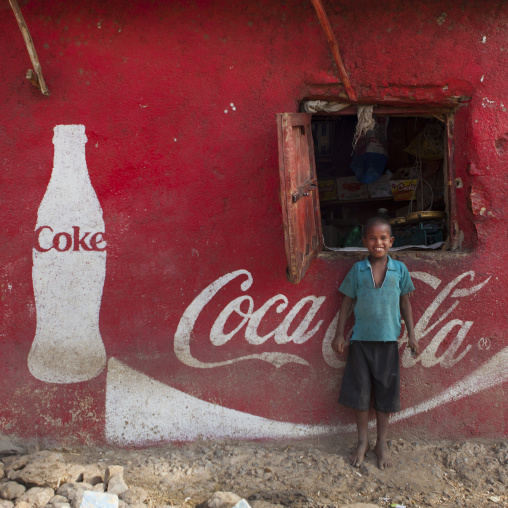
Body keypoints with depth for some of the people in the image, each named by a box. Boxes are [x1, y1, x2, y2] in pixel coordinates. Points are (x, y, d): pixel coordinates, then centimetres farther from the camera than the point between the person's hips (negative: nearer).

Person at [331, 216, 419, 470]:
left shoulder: (399, 269, 0)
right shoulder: (358, 269, -1)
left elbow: (405, 302, 7)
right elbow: (347, 301, 4)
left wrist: (411, 335, 4)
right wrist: (339, 334, 1)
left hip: (388, 339, 0)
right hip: (361, 338, 0)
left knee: (385, 391, 8)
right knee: (360, 390, 6)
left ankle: (382, 443, 22)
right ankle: (362, 441, 21)